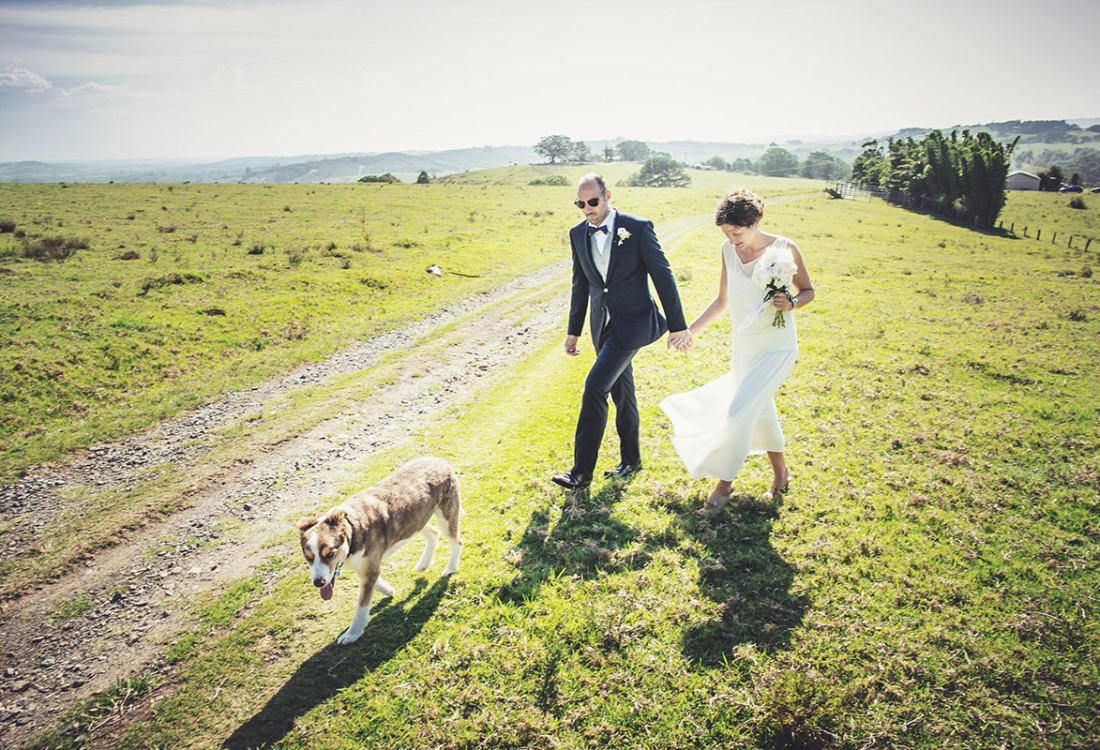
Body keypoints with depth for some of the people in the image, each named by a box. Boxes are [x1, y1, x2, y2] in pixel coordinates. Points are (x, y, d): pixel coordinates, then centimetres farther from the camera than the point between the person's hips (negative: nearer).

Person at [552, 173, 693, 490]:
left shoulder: (638, 228, -11)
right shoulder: (578, 234, 5)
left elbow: (662, 276, -8)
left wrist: (678, 325, -8)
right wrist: (574, 330, 15)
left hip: (632, 321, -6)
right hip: (602, 323, 6)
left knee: (595, 386, -16)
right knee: (620, 391, 16)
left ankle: (581, 471, -8)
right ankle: (631, 459, 31)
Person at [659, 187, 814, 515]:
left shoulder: (784, 249, -13)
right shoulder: (729, 249, -1)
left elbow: (808, 291, -1)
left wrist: (791, 303, -23)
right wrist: (690, 329, 6)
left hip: (776, 348, -5)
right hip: (742, 346, 6)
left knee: (739, 412, -12)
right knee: (760, 411, 17)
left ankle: (723, 485, 4)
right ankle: (780, 471, 39)